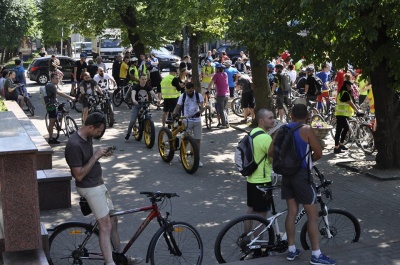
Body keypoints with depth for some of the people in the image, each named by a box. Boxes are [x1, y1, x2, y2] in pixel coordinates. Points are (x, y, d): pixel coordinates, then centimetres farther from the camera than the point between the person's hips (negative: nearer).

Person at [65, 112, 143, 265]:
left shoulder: (88, 137, 5)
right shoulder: (74, 145, -24)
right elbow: (79, 175, -23)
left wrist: (101, 154, 2)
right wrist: (95, 156, -21)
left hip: (98, 184, 10)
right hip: (90, 188, -9)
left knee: (113, 220, 16)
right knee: (105, 225, -9)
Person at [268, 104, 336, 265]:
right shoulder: (306, 130, -12)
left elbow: (271, 152, 4)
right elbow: (319, 153, -13)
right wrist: (308, 159, 7)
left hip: (287, 173, 6)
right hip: (302, 174, -6)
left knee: (291, 212, 13)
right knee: (312, 215, -1)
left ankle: (291, 250, 19)